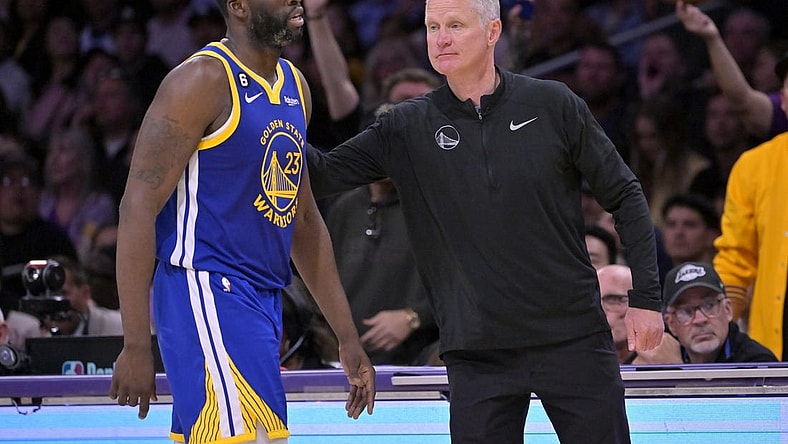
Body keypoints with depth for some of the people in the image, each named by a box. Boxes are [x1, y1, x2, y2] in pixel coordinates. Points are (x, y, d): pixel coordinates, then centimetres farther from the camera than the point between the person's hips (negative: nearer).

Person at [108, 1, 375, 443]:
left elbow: (304, 220, 23)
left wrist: (347, 337, 20)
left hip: (264, 301, 8)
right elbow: (139, 208, -14)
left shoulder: (295, 86, 15)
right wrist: (136, 346, -19)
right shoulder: (202, 82, -10)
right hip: (205, 293, -8)